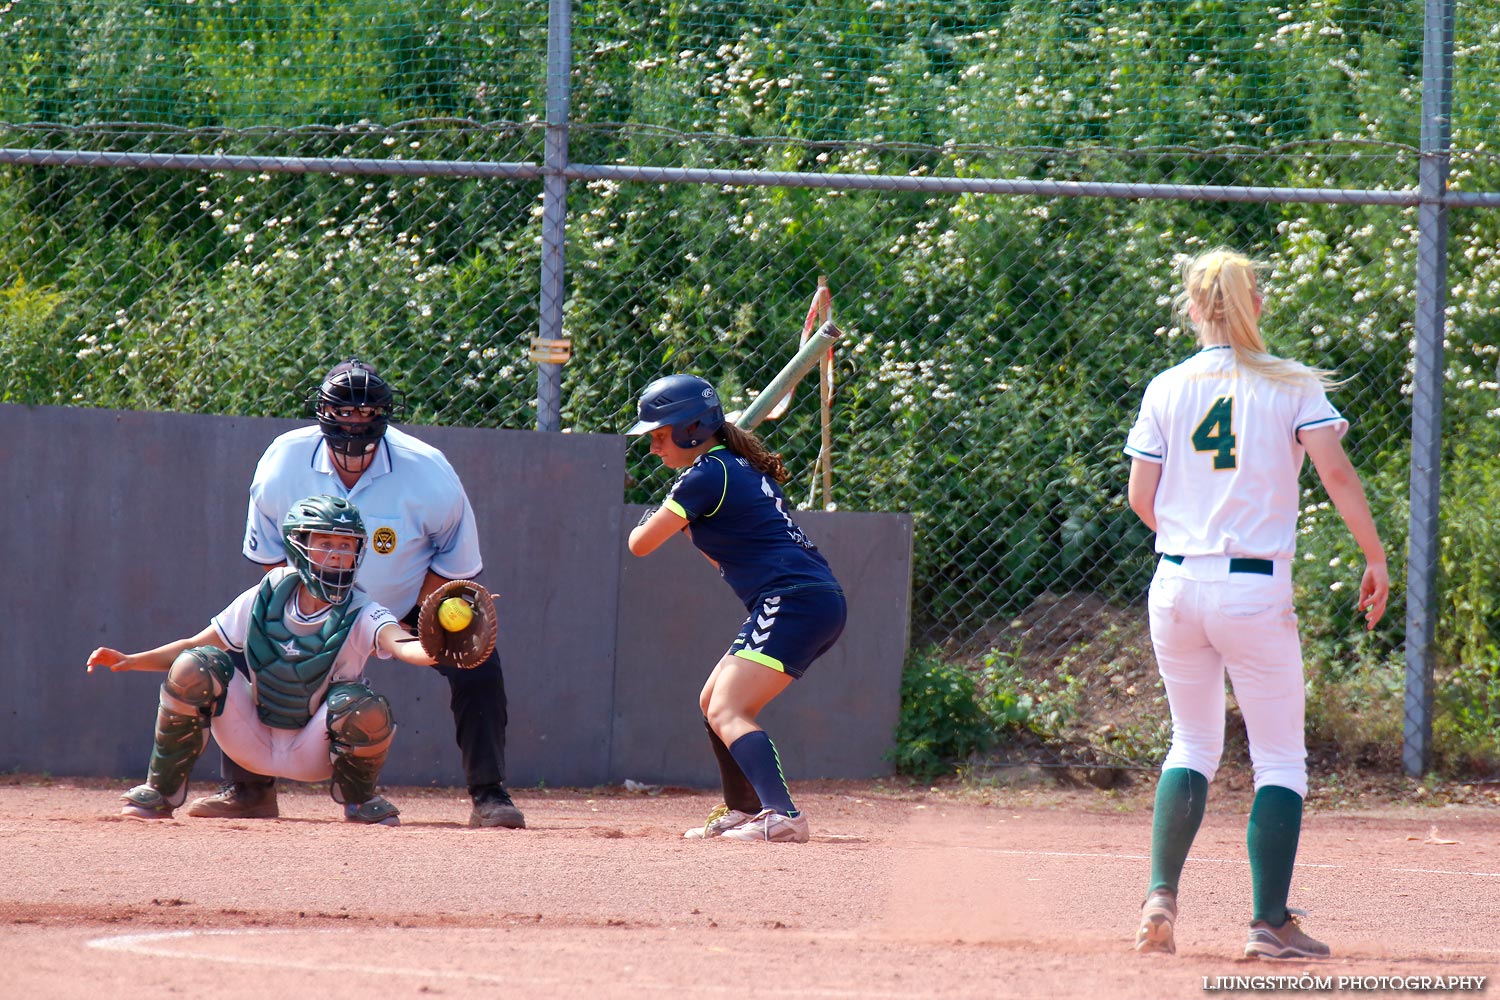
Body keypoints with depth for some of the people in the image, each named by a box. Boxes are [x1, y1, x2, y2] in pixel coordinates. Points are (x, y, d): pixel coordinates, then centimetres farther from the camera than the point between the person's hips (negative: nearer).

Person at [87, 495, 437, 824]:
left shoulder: (362, 616, -16)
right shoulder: (263, 600, -8)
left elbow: (402, 645, -38)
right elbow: (196, 646, -1)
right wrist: (131, 661, -15)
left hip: (313, 753, -2)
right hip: (253, 741, 2)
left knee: (367, 709, -32)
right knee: (193, 668, -21)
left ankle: (359, 799, 2)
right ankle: (160, 794, -4)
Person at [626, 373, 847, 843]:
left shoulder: (706, 475, -10)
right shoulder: (741, 467, 20)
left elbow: (641, 544, -5)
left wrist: (647, 521, 16)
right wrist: (684, 524, 21)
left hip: (794, 604, -10)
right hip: (818, 605, 10)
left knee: (726, 713, -19)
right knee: (713, 701, 22)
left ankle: (783, 815, -35)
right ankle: (742, 810, 31)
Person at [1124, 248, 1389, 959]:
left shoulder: (1167, 389, 4)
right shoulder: (1292, 386, -2)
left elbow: (1142, 496, 3)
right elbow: (1336, 473, -11)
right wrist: (1375, 557, -5)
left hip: (1177, 582, 3)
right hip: (1255, 592, -3)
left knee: (1193, 746, 19)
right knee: (1280, 759, 4)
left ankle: (1161, 896, 5)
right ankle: (1269, 922, -5)